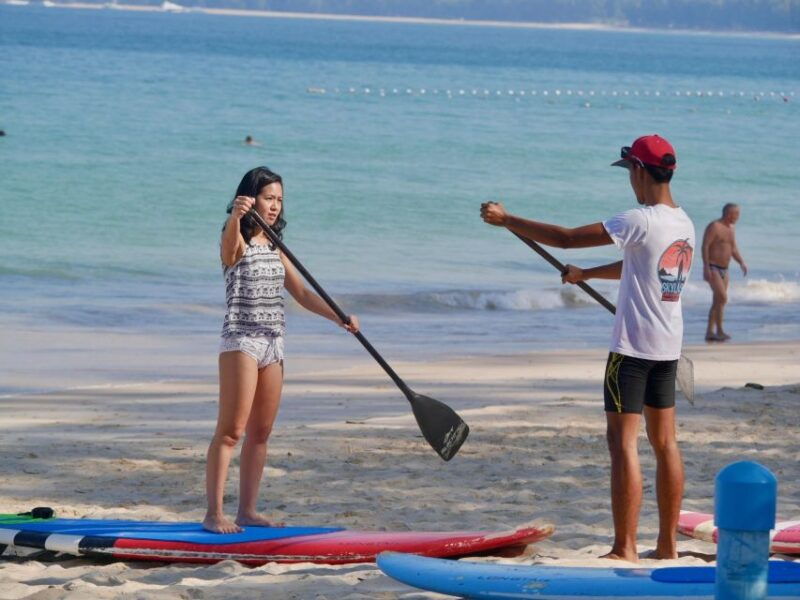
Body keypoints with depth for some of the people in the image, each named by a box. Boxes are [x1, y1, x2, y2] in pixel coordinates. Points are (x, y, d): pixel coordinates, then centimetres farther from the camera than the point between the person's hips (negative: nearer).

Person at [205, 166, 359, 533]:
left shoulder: (274, 248, 16)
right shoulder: (237, 242, -6)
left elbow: (301, 293, 17)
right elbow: (230, 242, -32)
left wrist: (338, 317, 3)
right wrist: (236, 217, -54)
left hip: (272, 343, 8)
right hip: (241, 340, -8)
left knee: (261, 433, 8)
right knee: (231, 430, -11)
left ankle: (247, 510, 12)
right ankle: (214, 514, -13)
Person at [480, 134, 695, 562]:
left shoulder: (641, 222, -17)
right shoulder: (684, 225, 9)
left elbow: (565, 238, -17)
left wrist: (505, 219, -8)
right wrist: (587, 274, 38)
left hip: (633, 346, -8)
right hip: (669, 349, 8)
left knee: (622, 442, -6)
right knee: (665, 443, 13)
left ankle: (625, 548, -9)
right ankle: (667, 544, 17)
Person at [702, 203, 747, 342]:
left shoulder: (731, 228, 14)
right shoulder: (714, 226, -12)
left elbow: (733, 248, 20)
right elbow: (705, 246, -17)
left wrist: (741, 262, 3)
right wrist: (706, 267, -24)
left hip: (724, 270, 9)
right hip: (712, 268, -9)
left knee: (717, 302, 8)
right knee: (722, 298, -18)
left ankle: (710, 332, 11)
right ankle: (719, 331, -15)